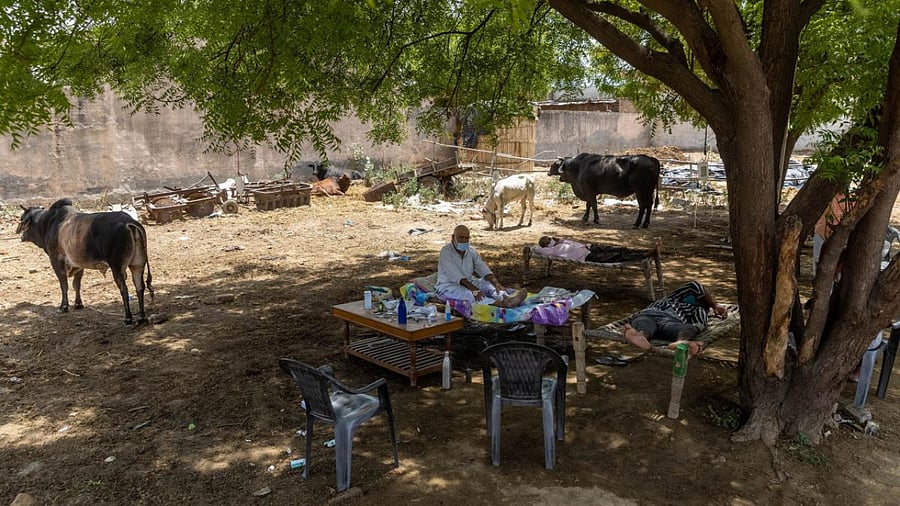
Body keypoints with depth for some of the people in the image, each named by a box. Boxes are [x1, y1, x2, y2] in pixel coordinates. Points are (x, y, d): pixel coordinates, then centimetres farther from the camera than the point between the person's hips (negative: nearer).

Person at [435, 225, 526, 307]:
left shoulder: (471, 251, 2)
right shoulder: (446, 251, -17)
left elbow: (484, 270, -8)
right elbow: (456, 275, -28)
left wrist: (497, 284, -26)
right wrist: (474, 290, -38)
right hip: (447, 286, -6)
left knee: (488, 284, -18)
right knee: (467, 293, -34)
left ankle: (506, 298, -48)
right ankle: (500, 304, -57)